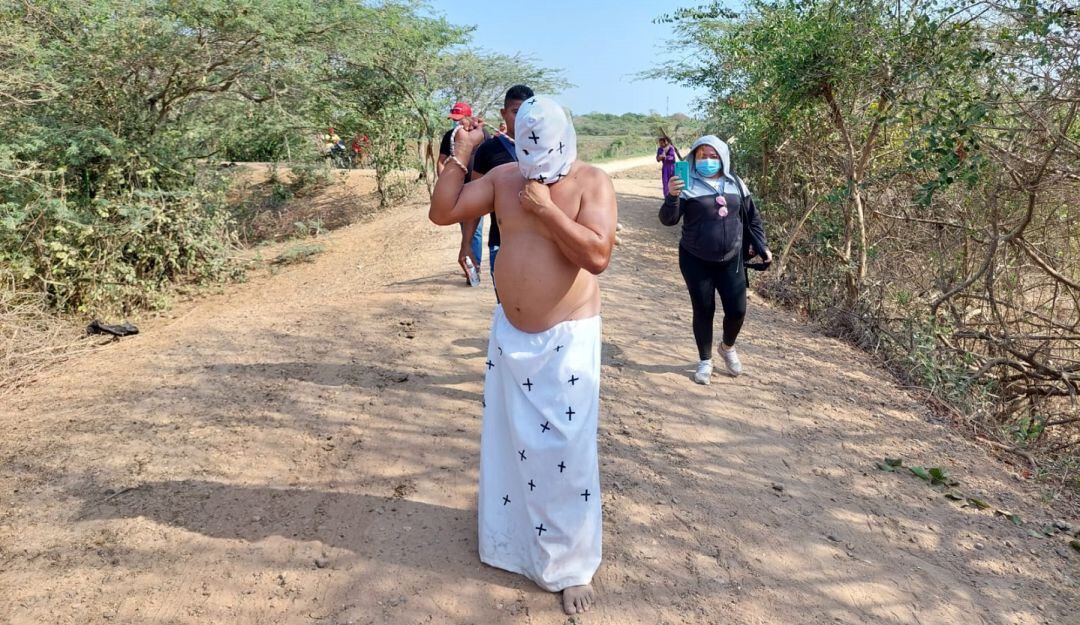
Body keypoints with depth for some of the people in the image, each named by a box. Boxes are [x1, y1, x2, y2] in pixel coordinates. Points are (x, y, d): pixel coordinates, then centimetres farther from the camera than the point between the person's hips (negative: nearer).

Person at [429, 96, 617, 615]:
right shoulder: (503, 177, 2)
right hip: (510, 333, 5)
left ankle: (572, 567, 20)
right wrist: (460, 156, -6)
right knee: (507, 442, 18)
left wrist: (545, 208, -23)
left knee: (565, 454, 0)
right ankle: (508, 537, 43)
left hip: (567, 339, -5)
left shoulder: (591, 182, -11)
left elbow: (598, 255, -23)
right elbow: (442, 212, 0)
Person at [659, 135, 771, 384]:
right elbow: (668, 220, -16)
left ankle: (728, 347, 34)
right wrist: (672, 196, -33)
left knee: (737, 310, 3)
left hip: (731, 260, 3)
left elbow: (752, 218, 13)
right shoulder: (688, 186, -8)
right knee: (703, 311, 5)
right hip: (696, 261, -3)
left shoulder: (736, 184, 4)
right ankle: (705, 361, 23)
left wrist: (762, 247, 10)